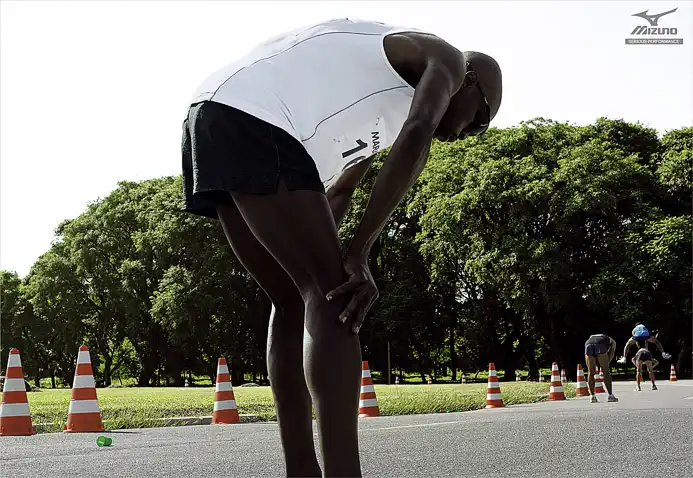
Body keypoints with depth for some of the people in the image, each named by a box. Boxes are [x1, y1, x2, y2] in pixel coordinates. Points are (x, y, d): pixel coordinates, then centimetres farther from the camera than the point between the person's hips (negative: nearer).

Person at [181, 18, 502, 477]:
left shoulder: (385, 100, 35)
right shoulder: (444, 59, 9)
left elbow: (338, 191, 33)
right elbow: (415, 140, -10)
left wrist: (328, 255, 19)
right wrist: (359, 249, -12)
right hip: (253, 124, -9)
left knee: (295, 302, 14)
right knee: (332, 298, -10)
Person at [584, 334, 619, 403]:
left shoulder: (591, 337, 44)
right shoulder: (611, 341, 36)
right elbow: (611, 354, 20)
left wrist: (594, 368, 31)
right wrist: (606, 363, 15)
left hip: (589, 346, 3)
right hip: (600, 347, -3)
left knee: (590, 372, 12)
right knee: (606, 371, 8)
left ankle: (592, 396, 11)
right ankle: (610, 395, 8)